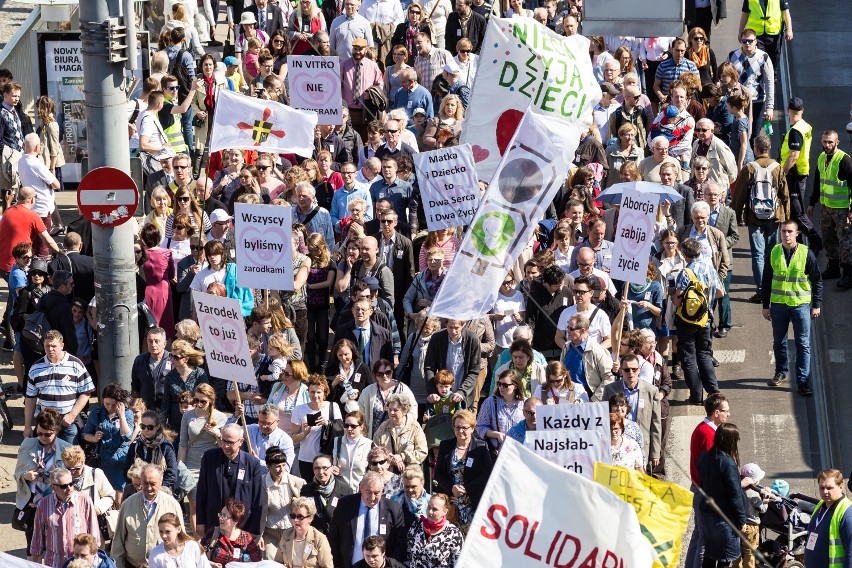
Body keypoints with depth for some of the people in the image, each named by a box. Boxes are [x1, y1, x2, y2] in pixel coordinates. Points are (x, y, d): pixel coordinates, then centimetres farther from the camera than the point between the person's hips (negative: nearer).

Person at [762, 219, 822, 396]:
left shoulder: (806, 253, -6)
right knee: (779, 342, 14)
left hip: (801, 304, -3)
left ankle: (803, 381, 0)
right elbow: (766, 280, 8)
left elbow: (817, 280, 1)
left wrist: (817, 305, 0)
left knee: (803, 344, -2)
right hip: (778, 304, 3)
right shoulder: (774, 253, 0)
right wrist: (766, 305, 7)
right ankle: (781, 373, 33)